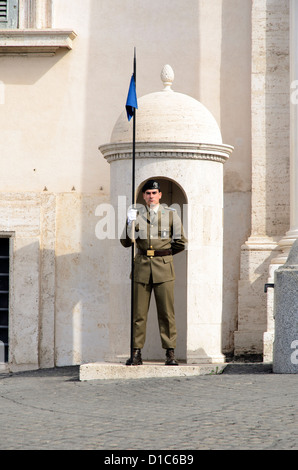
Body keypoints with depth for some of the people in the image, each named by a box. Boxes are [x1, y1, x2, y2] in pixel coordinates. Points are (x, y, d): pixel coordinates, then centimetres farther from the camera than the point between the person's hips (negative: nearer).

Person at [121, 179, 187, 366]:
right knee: (139, 312, 0)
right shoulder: (136, 214, 8)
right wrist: (130, 223, -10)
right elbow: (126, 242, 4)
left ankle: (170, 353, 1)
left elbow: (181, 243, 10)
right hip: (142, 267, 1)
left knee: (167, 312, -3)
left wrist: (163, 253, 9)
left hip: (164, 268, -1)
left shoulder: (171, 214, 6)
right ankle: (137, 353, 4)